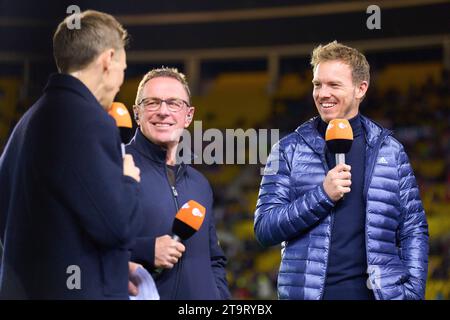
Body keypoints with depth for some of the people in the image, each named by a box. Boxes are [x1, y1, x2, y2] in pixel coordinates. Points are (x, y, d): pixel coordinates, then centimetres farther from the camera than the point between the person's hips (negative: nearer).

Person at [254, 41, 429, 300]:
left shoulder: (390, 150, 7)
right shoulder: (289, 150, 4)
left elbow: (413, 232, 7)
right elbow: (264, 229, -2)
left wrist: (413, 291, -6)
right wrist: (322, 195, -14)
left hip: (378, 290, 1)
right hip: (307, 291, -1)